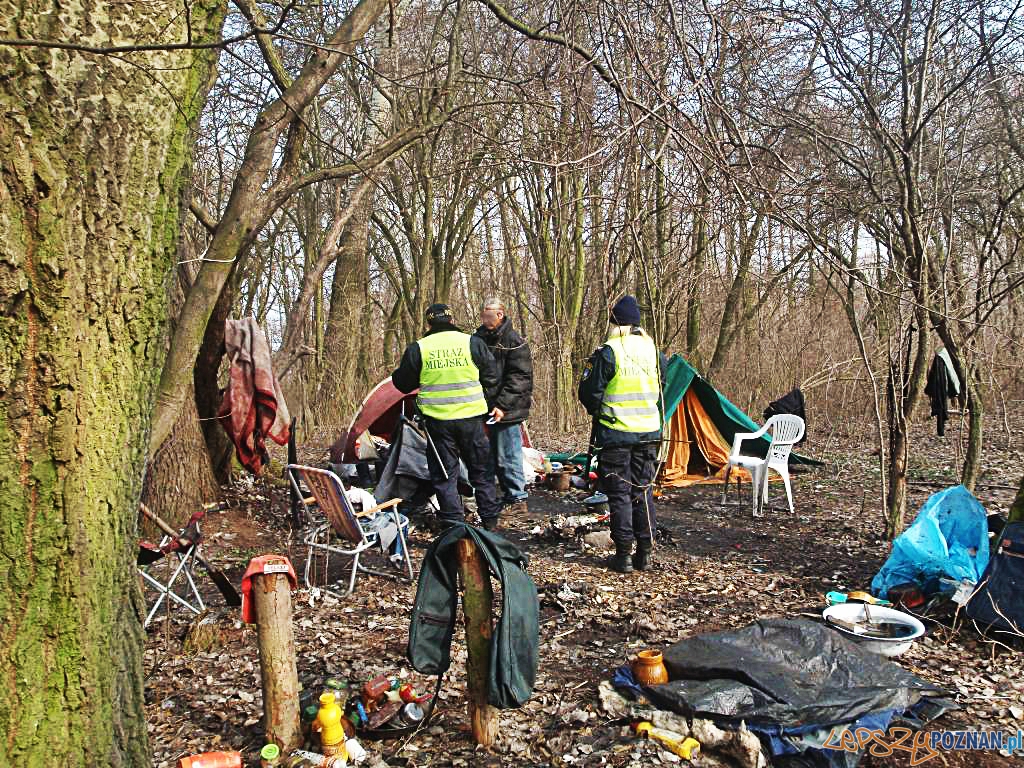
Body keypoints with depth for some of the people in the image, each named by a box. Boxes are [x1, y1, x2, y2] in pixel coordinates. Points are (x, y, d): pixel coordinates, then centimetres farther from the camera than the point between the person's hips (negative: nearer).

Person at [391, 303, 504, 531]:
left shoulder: (417, 349, -3)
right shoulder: (473, 343, 0)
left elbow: (403, 384, 6)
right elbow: (491, 379, 6)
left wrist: (398, 372, 28)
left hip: (437, 420, -1)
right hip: (471, 418, 1)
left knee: (444, 474, 10)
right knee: (481, 471, 15)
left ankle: (453, 524, 10)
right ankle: (490, 520, 20)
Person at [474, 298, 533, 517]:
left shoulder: (514, 341, -10)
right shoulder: (480, 338, 10)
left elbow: (519, 379, -15)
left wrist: (502, 406, -20)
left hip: (507, 412, -8)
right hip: (489, 410, 8)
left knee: (507, 457, -4)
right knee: (495, 458, 14)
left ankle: (517, 500, 8)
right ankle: (509, 497, 25)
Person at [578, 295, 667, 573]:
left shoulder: (608, 353, -13)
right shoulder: (653, 350, 4)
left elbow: (589, 394, -8)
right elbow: (664, 387, 17)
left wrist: (595, 410, 13)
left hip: (616, 434, -5)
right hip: (649, 432, 5)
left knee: (619, 494, 3)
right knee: (644, 491, 12)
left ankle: (624, 555, 6)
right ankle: (645, 553, 16)